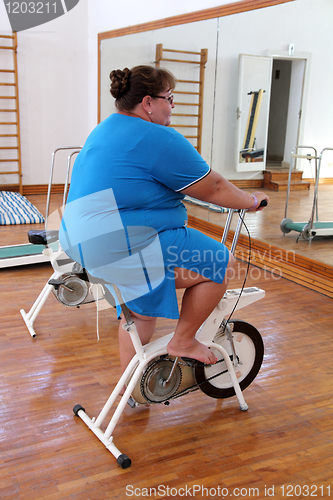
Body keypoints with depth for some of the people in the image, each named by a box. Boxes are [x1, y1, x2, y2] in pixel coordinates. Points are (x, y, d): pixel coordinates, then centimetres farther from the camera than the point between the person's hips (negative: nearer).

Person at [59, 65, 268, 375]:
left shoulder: (104, 130, 18)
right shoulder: (157, 138, -14)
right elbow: (213, 188, -8)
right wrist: (252, 201, 9)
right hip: (125, 249, -11)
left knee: (141, 309, 28)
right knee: (220, 263, -2)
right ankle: (183, 341, 12)